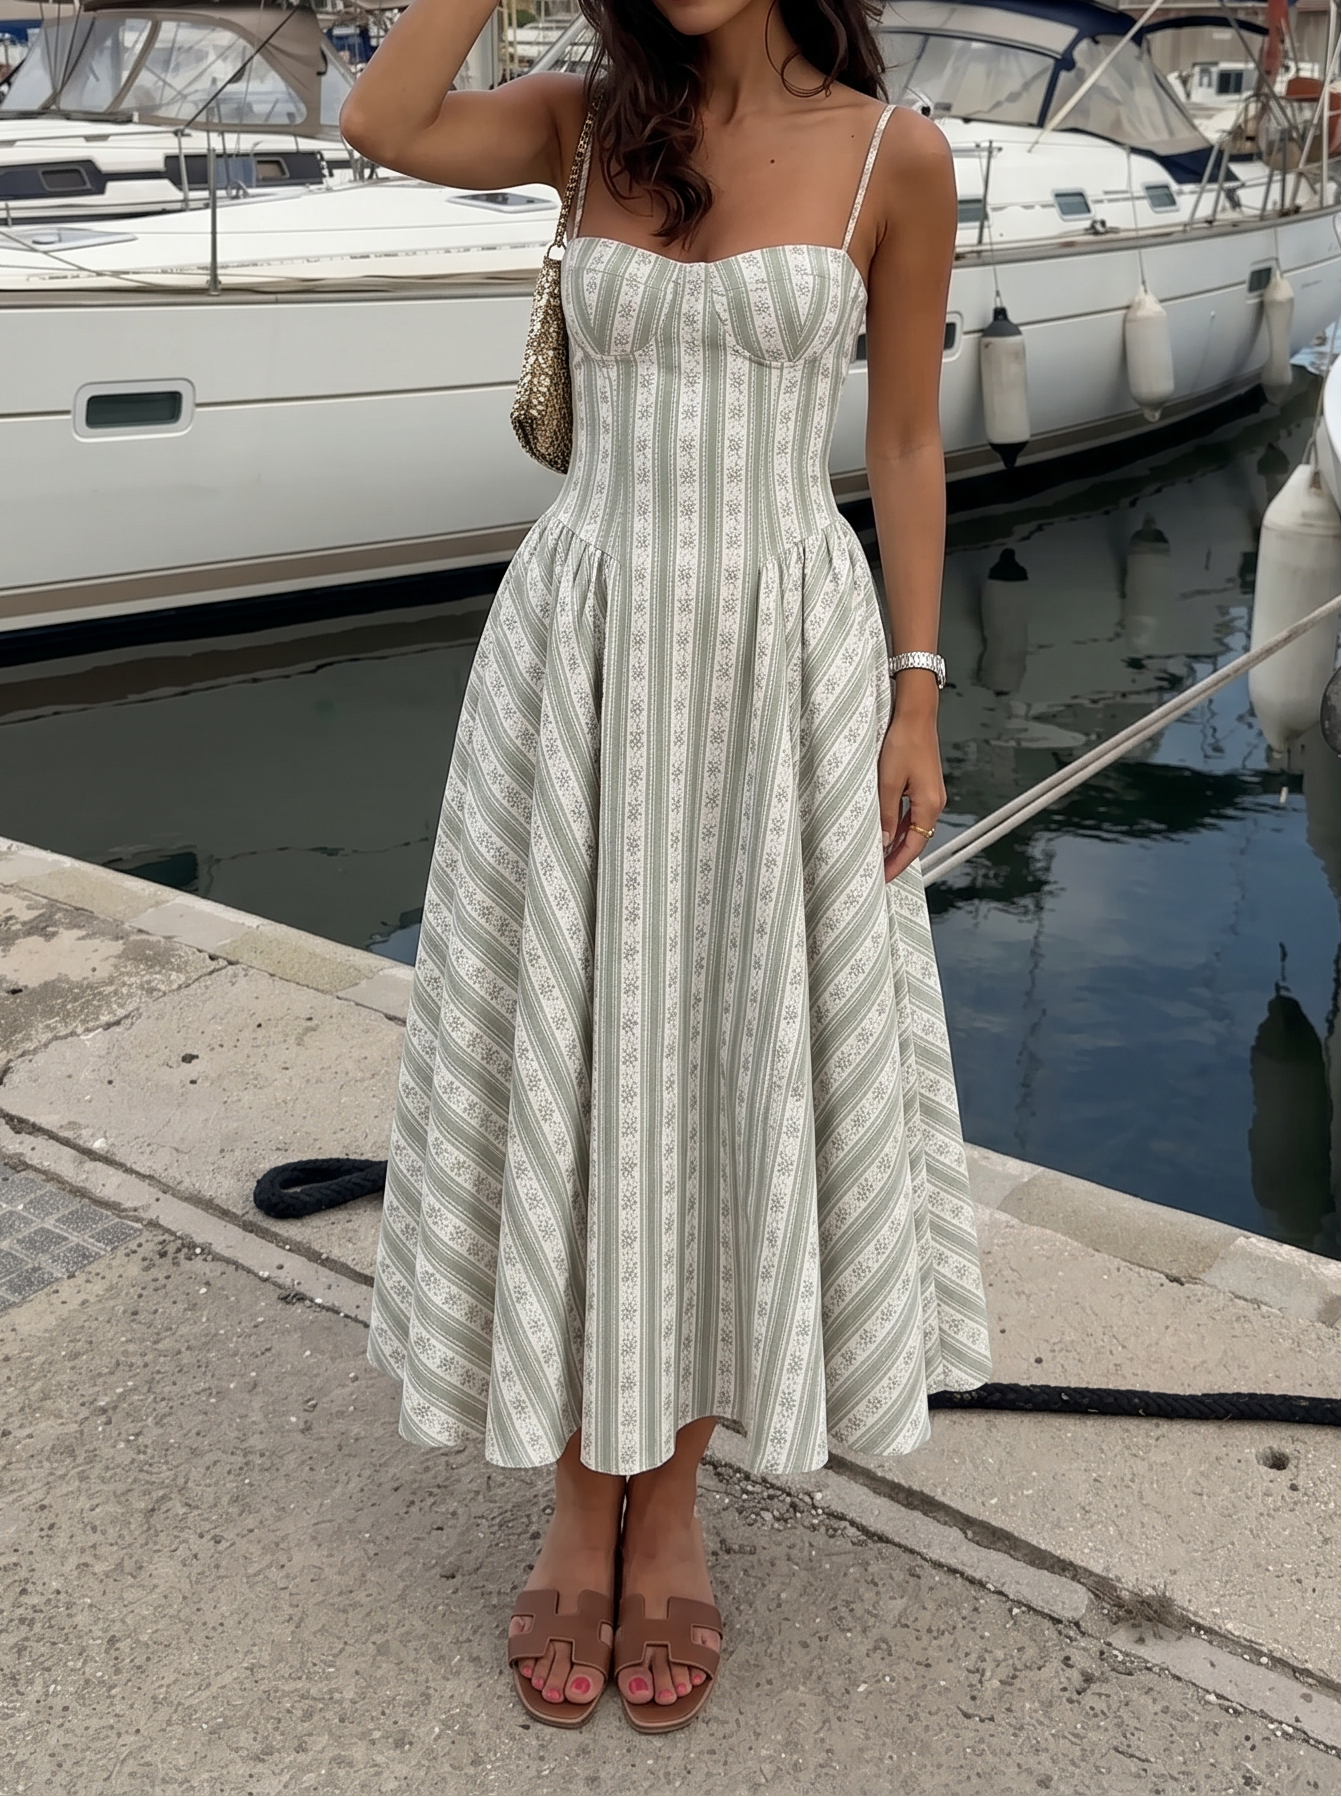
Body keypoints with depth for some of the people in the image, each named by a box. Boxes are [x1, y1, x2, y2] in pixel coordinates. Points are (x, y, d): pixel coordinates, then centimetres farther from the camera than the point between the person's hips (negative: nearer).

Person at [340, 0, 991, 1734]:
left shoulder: (894, 156, 2)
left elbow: (905, 441, 4)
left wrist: (917, 701, -1)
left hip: (786, 662, -1)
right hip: (584, 655, 1)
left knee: (738, 1062, 5)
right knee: (571, 1055, 5)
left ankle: (672, 1504, 26)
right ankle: (580, 1500, 24)